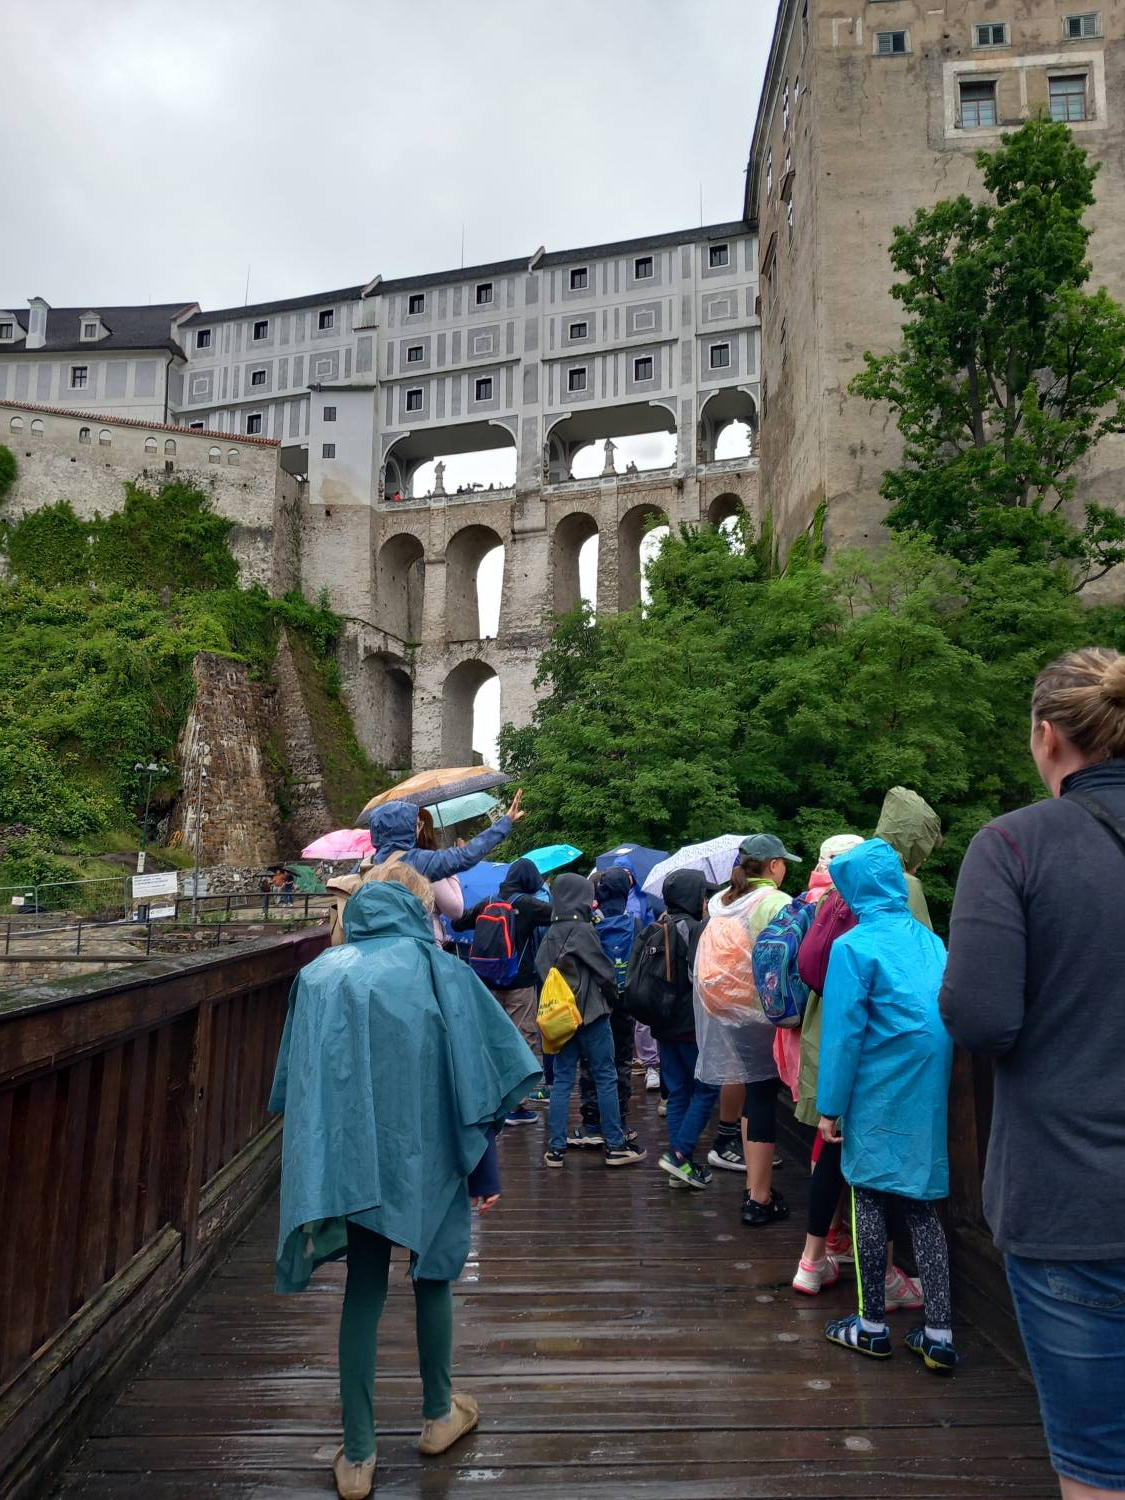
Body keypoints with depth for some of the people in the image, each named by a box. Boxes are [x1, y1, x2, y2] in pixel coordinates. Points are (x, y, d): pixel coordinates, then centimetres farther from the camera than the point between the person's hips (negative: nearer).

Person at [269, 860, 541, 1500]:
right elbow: (475, 1075, -8)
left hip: (346, 1156, 2)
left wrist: (325, 1155, 19)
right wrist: (486, 1168, 0)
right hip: (423, 1152, -2)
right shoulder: (439, 968, -6)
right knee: (433, 1272, 21)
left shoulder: (320, 974, 3)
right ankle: (440, 1413, 38)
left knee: (364, 1290, 16)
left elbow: (293, 1079, 8)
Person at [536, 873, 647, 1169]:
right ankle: (615, 1146, 10)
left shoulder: (551, 933, 4)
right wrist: (612, 999, 7)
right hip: (590, 1013, -6)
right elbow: (604, 972, -9)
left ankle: (556, 1148, 10)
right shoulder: (583, 930, -14)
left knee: (562, 1080, 9)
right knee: (606, 1078, 4)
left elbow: (541, 967, 8)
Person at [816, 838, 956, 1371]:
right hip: (929, 1092, 5)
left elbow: (842, 1031, -11)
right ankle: (939, 1334, 14)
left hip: (879, 1093, -5)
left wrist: (829, 1106, -6)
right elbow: (947, 1019, 13)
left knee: (870, 1197, 7)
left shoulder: (854, 946, -11)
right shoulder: (930, 940, 7)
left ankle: (872, 1326, 18)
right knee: (921, 1203, 12)